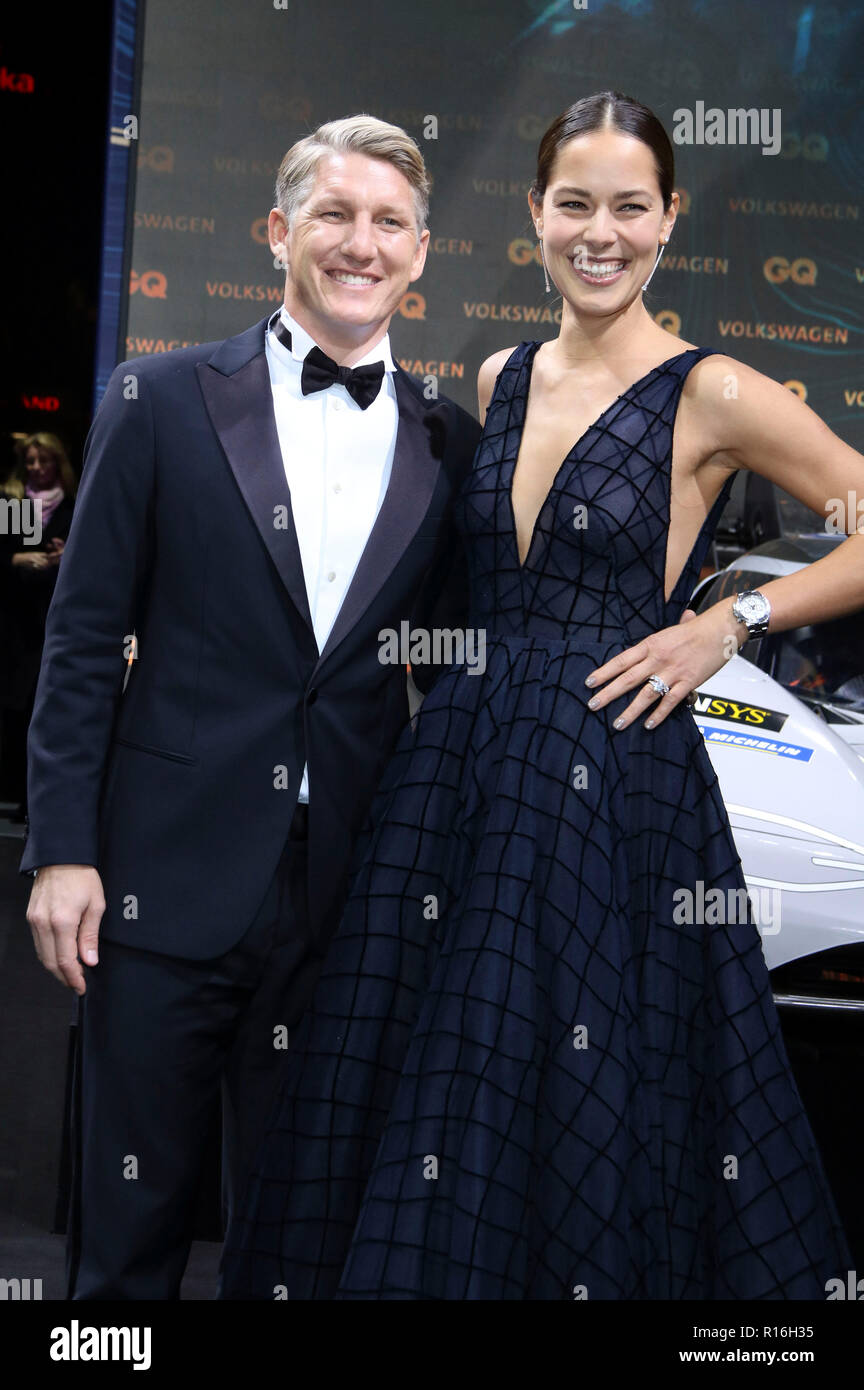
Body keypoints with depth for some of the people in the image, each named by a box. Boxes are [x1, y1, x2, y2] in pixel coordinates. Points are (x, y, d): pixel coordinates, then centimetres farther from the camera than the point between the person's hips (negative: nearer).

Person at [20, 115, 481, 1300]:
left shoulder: (452, 444, 6)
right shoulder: (164, 400, -1)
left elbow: (447, 669, 11)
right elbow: (85, 639, -1)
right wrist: (62, 848, -6)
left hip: (345, 892, 2)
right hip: (169, 878, -2)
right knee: (130, 1214, 11)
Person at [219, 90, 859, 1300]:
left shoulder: (711, 395, -7)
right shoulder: (500, 380, 11)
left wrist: (732, 620, -12)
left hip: (615, 780, -5)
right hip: (461, 767, 6)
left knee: (590, 1115, 4)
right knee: (427, 1092, 12)